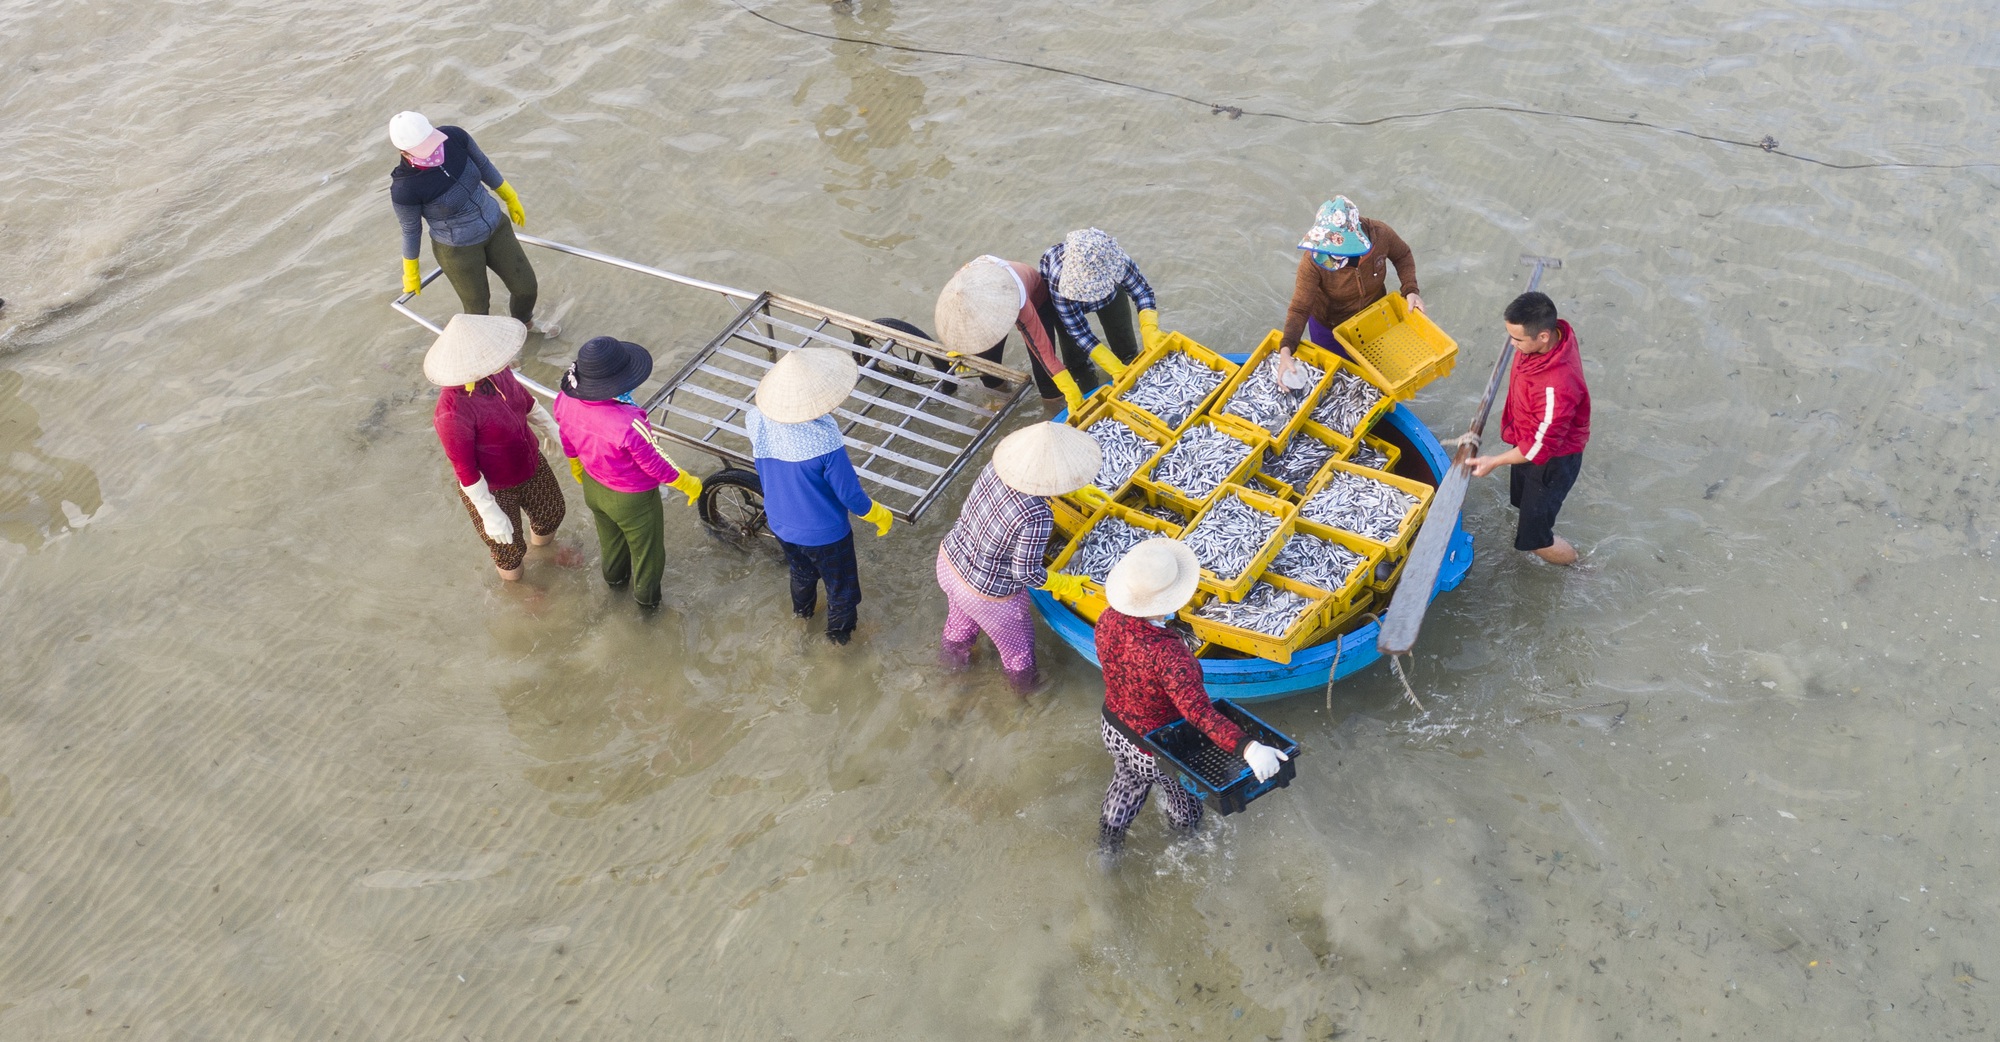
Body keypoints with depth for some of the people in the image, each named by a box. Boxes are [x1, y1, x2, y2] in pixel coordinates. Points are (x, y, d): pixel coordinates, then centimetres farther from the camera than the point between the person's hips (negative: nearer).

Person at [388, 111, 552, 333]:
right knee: (478, 309, 12)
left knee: (526, 287, 15)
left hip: (495, 227, 5)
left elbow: (483, 165, -2)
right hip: (457, 249, -5)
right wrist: (410, 274, 2)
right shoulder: (404, 189, -31)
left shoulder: (454, 136, -22)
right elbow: (411, 230, -13)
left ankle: (523, 322, 50)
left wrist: (511, 198, 13)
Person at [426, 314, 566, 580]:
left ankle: (540, 537, 66)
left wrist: (552, 427, 15)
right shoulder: (453, 411, -39)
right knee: (508, 547, 21)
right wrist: (490, 515, -21)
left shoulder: (496, 372, -20)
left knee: (551, 511, 31)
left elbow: (525, 399, 3)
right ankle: (509, 566, 56)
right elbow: (465, 470, -27)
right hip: (492, 488, -6)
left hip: (532, 466, 6)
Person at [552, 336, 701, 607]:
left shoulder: (565, 400, -26)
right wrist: (689, 484, -7)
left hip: (593, 487, 5)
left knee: (610, 537, 37)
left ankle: (614, 575, 65)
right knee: (646, 549, 27)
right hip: (633, 500, -5)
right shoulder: (629, 425, -44)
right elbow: (657, 466, -27)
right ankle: (646, 596, 53)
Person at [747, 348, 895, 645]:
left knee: (801, 571, 37)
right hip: (825, 533, -5)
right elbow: (850, 495, -25)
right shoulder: (825, 439, -38)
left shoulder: (758, 420, -24)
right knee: (841, 584, 26)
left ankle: (802, 609, 64)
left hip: (780, 525, 5)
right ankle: (840, 630, 50)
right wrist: (881, 516, -8)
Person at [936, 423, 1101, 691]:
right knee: (1015, 637, 28)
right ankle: (1022, 677, 57)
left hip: (948, 560, 6)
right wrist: (1064, 584, -8)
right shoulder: (1036, 517, -38)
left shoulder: (996, 467, -20)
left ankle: (953, 655, 66)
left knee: (962, 618, 38)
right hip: (987, 593, -5)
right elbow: (1026, 574, -25)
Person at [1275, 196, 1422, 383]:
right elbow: (1299, 309, -35)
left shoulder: (1379, 234, -32)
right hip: (1328, 325, -2)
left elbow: (1403, 256, -8)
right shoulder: (1313, 260, -38)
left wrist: (1410, 289, -23)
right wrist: (1285, 350, -49)